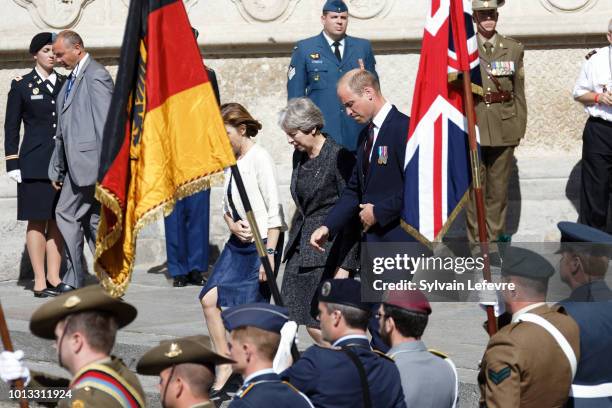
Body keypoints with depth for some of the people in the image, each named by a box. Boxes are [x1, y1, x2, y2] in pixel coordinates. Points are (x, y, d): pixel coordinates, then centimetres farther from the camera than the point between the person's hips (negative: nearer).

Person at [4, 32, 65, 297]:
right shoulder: (22, 86, 3)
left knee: (58, 220, 4)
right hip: (35, 163, -3)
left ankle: (54, 278, 9)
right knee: (37, 222, -3)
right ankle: (40, 282, -1)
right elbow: (11, 128, 3)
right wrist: (12, 163, -4)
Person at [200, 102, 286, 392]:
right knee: (210, 298, -2)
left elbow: (274, 209, -15)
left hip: (262, 242, -8)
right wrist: (232, 225, -3)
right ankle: (224, 366, 7)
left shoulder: (259, 158, -12)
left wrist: (269, 254, -20)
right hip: (238, 242, 8)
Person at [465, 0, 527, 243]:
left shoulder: (514, 49, 8)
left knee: (499, 188, 6)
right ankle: (476, 241, 6)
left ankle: (495, 238, 14)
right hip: (472, 128, -1)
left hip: (504, 129, 2)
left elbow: (519, 93, 8)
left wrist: (520, 128, 4)